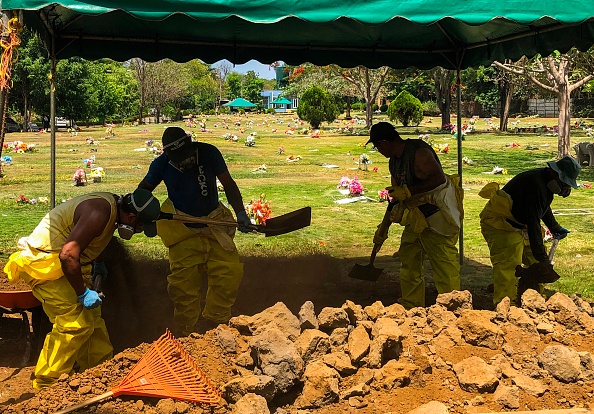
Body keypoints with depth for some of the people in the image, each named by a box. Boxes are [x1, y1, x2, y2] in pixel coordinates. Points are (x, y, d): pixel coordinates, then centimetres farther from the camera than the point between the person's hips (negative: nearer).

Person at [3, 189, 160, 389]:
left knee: (91, 315, 10)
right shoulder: (100, 213, -27)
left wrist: (95, 264, 17)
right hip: (43, 262, -10)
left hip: (60, 262, 10)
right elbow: (68, 254, -32)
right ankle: (47, 385, -3)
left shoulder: (112, 205, 4)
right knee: (75, 323, -13)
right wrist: (83, 293, -23)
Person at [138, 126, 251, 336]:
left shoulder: (209, 153, -14)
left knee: (231, 270, -9)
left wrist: (240, 212, -16)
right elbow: (144, 190, 9)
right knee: (184, 283, -3)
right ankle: (185, 336, 12)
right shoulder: (162, 164, -10)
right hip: (182, 230, -1)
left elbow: (228, 184, -5)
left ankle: (212, 323, 5)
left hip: (215, 224, 1)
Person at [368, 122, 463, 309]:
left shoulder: (419, 152, -18)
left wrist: (408, 191, -26)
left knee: (444, 264, -8)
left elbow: (439, 179, -28)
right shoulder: (394, 161, 11)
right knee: (408, 260, 14)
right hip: (416, 215, 10)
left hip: (437, 214, -10)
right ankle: (410, 307, 23)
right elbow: (396, 198, 19)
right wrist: (383, 227, 22)